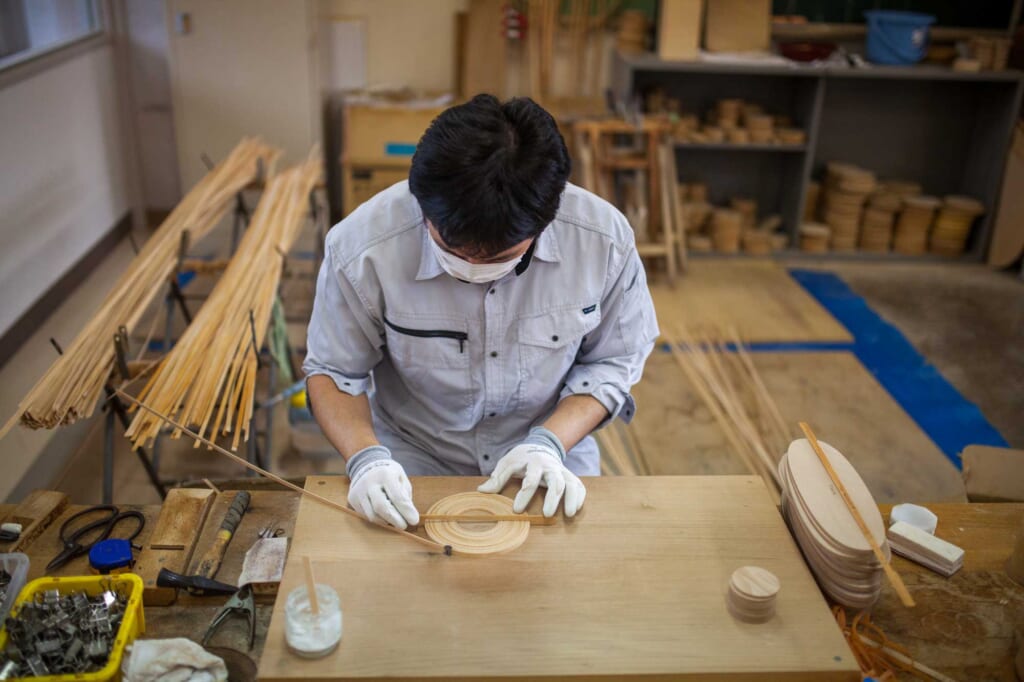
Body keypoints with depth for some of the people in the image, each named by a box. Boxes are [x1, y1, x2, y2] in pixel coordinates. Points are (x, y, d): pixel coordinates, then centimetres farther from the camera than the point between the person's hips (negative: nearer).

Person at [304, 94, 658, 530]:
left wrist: (550, 442, -18)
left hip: (550, 460, 3)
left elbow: (614, 360, -4)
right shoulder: (361, 248, -22)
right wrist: (366, 457, -22)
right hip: (415, 463, -2)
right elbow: (332, 370, -5)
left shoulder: (605, 239, -20)